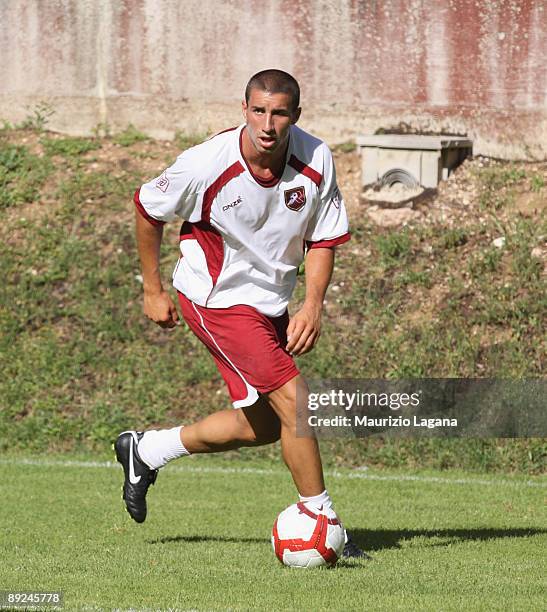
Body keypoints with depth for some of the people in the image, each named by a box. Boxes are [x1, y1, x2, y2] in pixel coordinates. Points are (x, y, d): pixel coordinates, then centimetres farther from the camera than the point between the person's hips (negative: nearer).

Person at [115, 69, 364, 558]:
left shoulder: (315, 160, -14)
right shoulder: (206, 164, -23)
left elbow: (324, 238, -1)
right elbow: (148, 210, -6)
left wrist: (313, 305, -15)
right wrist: (153, 291, 1)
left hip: (271, 303, 6)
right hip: (218, 299, -6)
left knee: (266, 425, 14)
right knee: (295, 402, -16)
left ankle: (146, 451, 31)